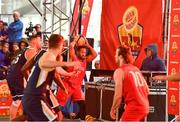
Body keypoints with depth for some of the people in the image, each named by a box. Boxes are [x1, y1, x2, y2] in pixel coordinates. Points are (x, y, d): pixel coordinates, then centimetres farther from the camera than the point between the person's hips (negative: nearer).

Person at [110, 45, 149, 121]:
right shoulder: (136, 69, 16)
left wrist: (113, 110, 1)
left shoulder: (120, 71, -7)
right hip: (144, 107, 8)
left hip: (133, 108, -8)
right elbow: (147, 91, 16)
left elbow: (118, 95, -14)